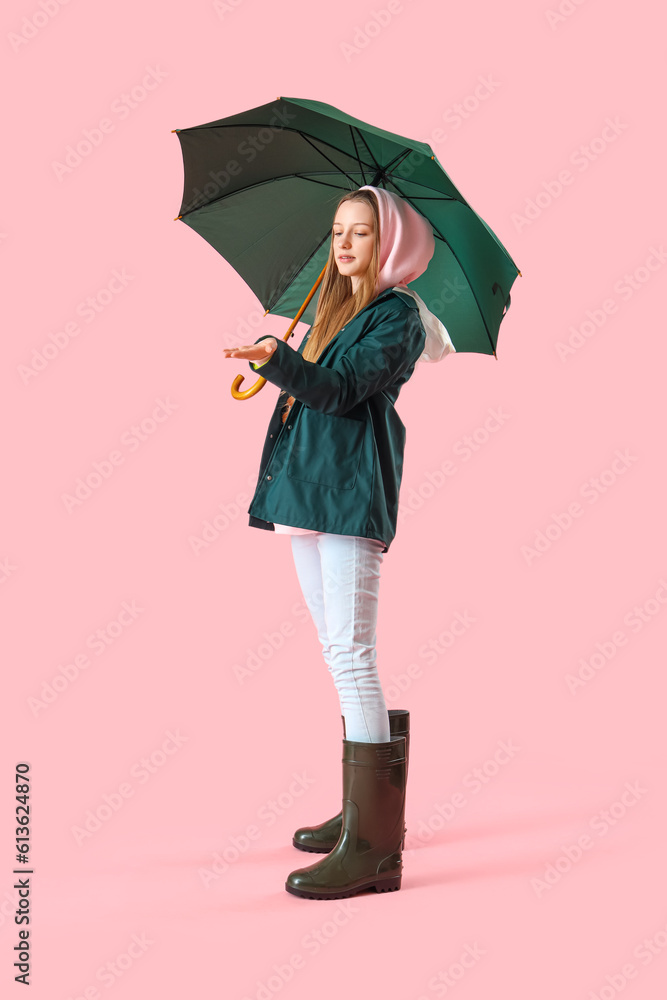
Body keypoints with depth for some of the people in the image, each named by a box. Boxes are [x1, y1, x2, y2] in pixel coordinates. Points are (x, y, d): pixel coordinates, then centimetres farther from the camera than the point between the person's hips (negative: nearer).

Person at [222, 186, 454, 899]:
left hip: (352, 491, -9)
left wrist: (277, 359, -31)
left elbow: (341, 386, -18)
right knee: (340, 655, 12)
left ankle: (373, 847, -9)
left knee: (350, 655, -13)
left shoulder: (397, 314, -3)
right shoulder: (335, 308, 23)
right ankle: (363, 812, 24)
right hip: (309, 489, 9)